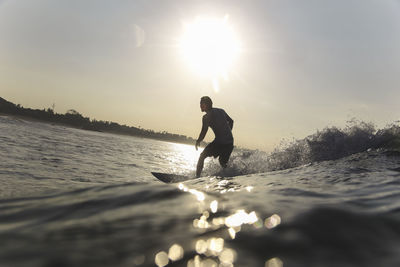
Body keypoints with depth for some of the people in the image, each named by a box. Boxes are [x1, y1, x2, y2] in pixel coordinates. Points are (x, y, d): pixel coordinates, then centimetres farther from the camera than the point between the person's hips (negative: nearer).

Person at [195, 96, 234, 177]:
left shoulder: (206, 116, -7)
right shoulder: (221, 111, 14)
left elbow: (203, 132, -10)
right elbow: (231, 121, 26)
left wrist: (198, 142, 8)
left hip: (219, 142, -6)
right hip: (230, 142, 6)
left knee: (202, 157, 9)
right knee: (222, 162, 27)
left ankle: (197, 177, 4)